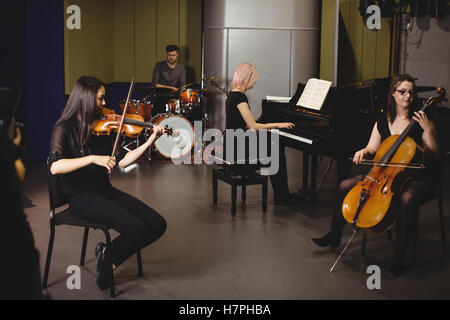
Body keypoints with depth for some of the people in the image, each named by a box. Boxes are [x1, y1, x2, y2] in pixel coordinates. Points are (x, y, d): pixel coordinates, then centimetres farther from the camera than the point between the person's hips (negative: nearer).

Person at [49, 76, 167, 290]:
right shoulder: (65, 128, -10)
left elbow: (121, 161, 6)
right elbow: (55, 166, -26)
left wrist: (150, 141, 0)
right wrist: (93, 158, -33)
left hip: (106, 192, 7)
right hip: (81, 198, -7)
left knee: (157, 225, -8)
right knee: (137, 228, -25)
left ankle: (108, 256, 9)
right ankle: (108, 256, 6)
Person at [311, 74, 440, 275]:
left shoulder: (421, 121, -5)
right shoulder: (383, 121, 9)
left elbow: (434, 157, -11)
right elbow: (372, 148, 13)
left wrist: (428, 130, -22)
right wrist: (363, 152, -10)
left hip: (418, 180, -5)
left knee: (407, 200, -40)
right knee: (345, 186, -6)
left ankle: (400, 256, -26)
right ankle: (334, 235, 13)